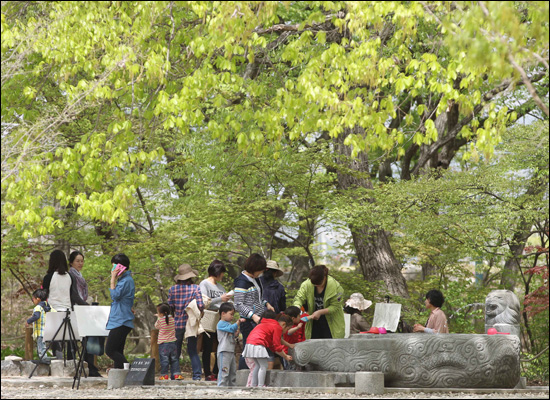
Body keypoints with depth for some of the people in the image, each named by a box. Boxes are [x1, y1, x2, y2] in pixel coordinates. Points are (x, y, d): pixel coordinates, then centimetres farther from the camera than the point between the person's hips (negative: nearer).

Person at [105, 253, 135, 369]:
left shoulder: (127, 280, -14)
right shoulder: (123, 279, 17)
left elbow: (115, 296, -20)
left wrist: (113, 279, -15)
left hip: (121, 322, -11)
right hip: (120, 321, 11)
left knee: (110, 350, -12)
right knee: (117, 352, 10)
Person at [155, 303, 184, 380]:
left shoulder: (160, 320, -12)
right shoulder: (172, 318, 0)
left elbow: (156, 326, 7)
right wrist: (160, 316, 24)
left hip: (163, 343, -4)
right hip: (172, 342, 4)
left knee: (164, 359, 0)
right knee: (174, 359, 10)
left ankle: (164, 375, 2)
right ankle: (177, 373, 8)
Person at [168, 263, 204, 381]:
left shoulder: (172, 289, -1)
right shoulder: (195, 288, -7)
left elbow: (170, 307, 1)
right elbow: (201, 306, -13)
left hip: (177, 323, 1)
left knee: (175, 350, 11)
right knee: (193, 350, 7)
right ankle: (197, 374, -1)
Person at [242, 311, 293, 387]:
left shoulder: (269, 324, 29)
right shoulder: (277, 328, -1)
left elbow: (272, 346, 30)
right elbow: (277, 347, -3)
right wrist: (286, 357, 8)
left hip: (249, 344, 10)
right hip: (258, 345, -10)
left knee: (256, 366, 15)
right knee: (263, 366, -4)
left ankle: (252, 385, 15)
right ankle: (261, 386, -8)